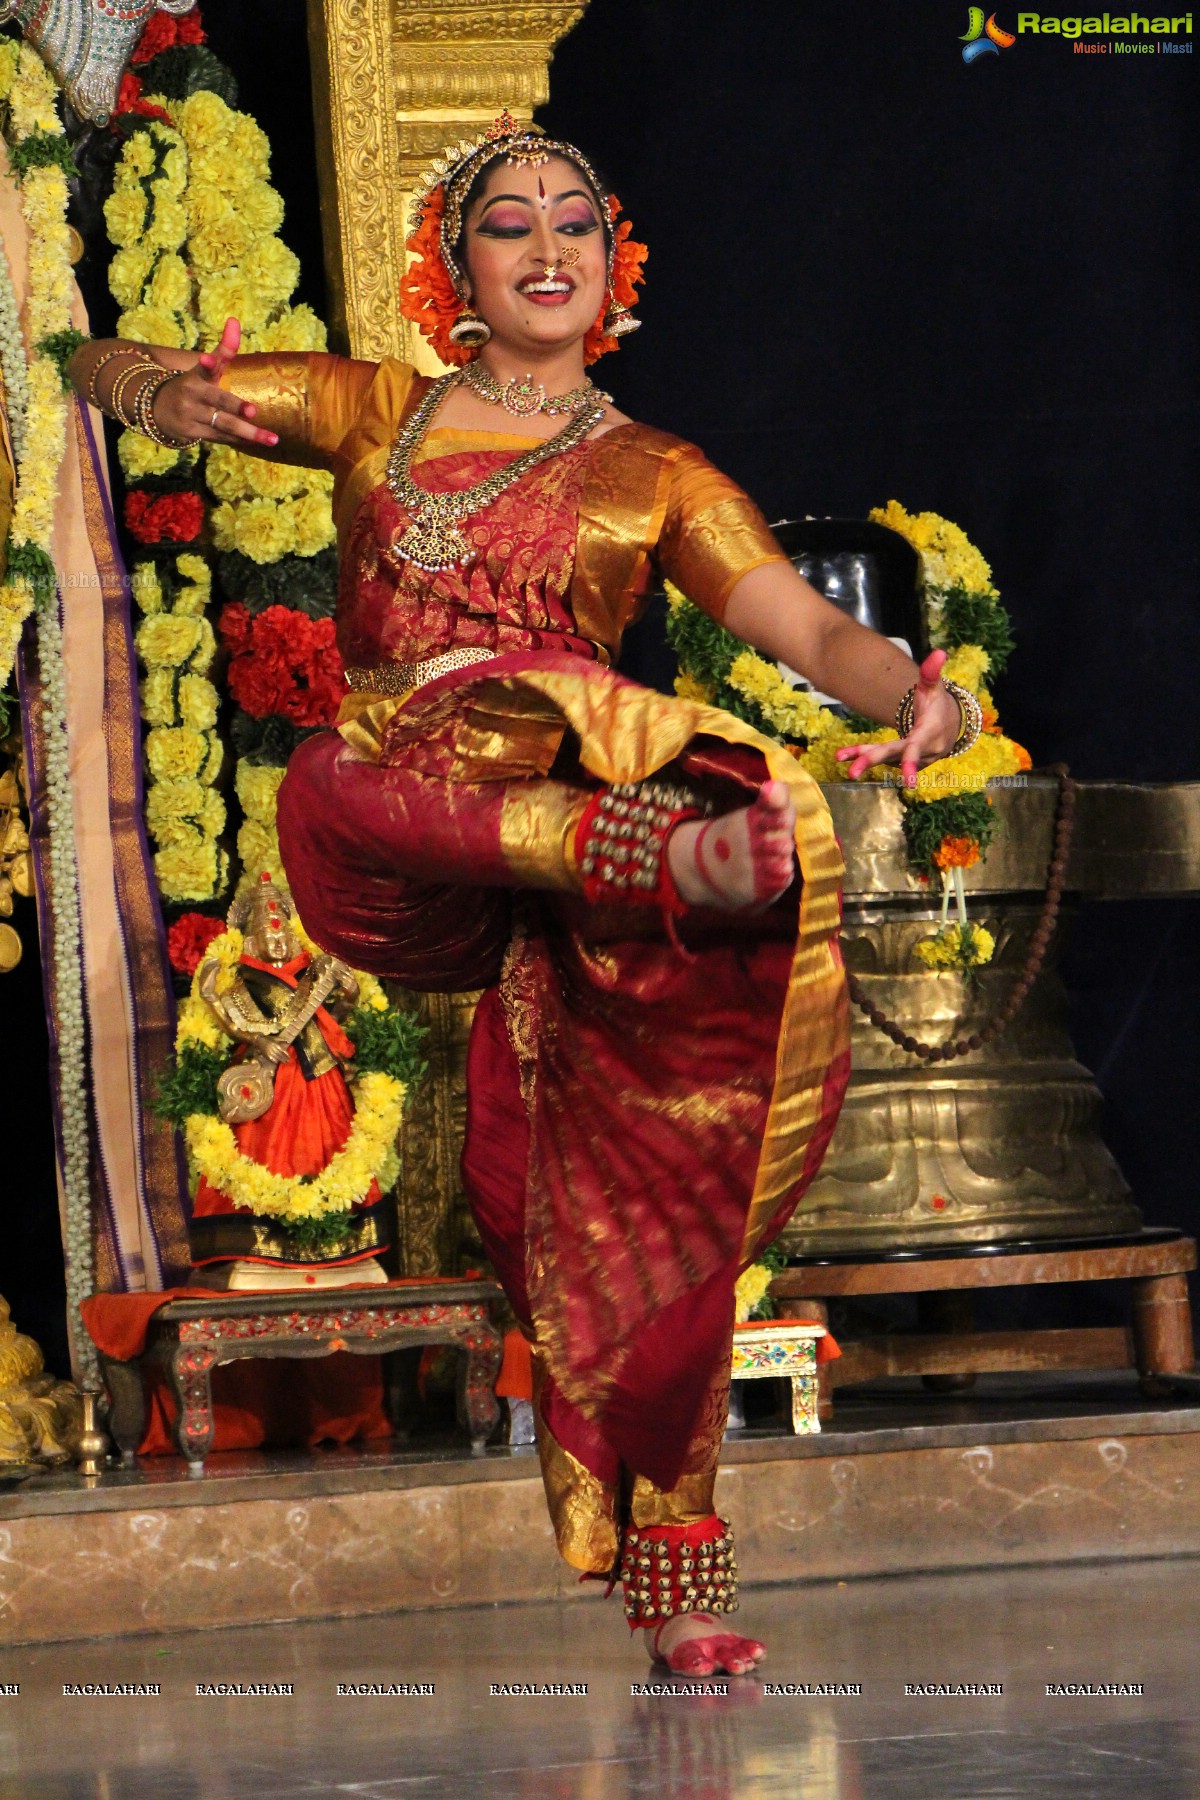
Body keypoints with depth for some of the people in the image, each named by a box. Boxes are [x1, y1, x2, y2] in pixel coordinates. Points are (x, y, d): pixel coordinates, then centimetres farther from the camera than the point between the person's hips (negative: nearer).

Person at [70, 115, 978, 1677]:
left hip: (576, 812, 0)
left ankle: (675, 1572, -17)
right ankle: (683, 851, -49)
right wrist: (171, 399, -3)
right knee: (337, 784, -38)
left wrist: (916, 690, -22)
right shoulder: (374, 414, 20)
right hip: (398, 863, 0)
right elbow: (106, 368, 23)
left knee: (660, 1165, -20)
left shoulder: (655, 479, 17)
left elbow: (808, 627, 2)